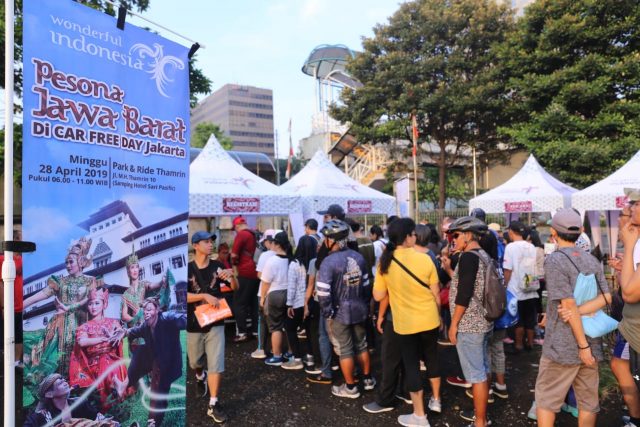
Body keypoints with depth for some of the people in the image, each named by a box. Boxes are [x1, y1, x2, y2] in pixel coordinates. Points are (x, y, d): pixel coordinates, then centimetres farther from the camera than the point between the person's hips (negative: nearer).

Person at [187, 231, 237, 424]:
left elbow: (235, 288, -2)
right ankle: (200, 376, 54)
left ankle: (213, 404, 8)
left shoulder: (217, 266, -4)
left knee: (216, 364, -4)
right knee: (195, 361, 21)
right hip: (194, 324, 0)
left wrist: (231, 275, -23)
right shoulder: (188, 269, -9)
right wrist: (205, 295, -26)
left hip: (215, 323, 0)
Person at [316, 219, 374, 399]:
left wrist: (327, 314, -10)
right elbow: (366, 285, 7)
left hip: (339, 313, -6)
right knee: (361, 345, 21)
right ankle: (368, 379, 35)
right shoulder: (358, 257, 0)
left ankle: (350, 388, 21)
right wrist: (365, 304, 17)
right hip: (359, 309, 6)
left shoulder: (329, 262, -20)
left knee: (345, 351, 8)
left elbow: (323, 293, -22)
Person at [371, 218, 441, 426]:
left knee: (411, 365, 11)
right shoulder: (424, 258, -11)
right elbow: (436, 294, -2)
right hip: (429, 320, 1)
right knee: (432, 358, 22)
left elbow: (378, 296, -5)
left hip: (405, 323, -1)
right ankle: (436, 400, 42)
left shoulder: (385, 262, -11)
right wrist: (438, 316, 13)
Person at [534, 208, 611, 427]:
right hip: (592, 343, 6)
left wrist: (582, 345, -14)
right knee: (588, 401, 15)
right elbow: (606, 297, -1)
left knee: (546, 400, 7)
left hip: (563, 345, -6)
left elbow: (569, 304, -18)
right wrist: (579, 311, -13)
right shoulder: (592, 260, 7)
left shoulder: (554, 260, -14)